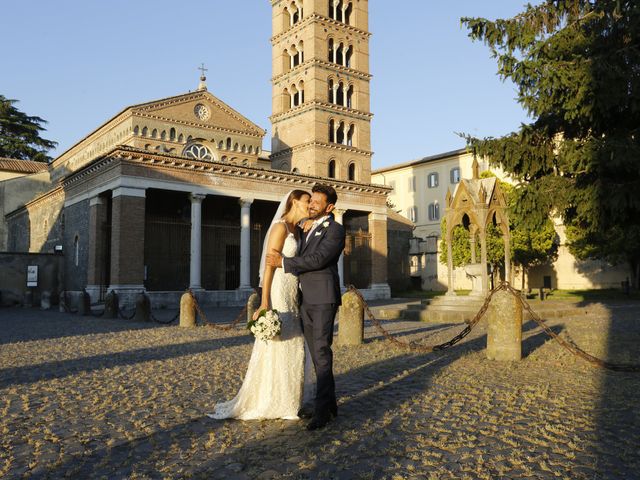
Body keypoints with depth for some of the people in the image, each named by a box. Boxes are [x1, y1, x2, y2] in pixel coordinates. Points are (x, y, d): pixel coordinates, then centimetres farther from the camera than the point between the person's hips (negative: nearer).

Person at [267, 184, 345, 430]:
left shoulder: (335, 230, -4)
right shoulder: (306, 229, 21)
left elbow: (318, 259, -17)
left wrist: (283, 262, -12)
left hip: (323, 299, -8)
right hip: (305, 300, 8)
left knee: (322, 353, -10)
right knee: (317, 355, 9)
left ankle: (323, 410, -7)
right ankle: (329, 404, 18)